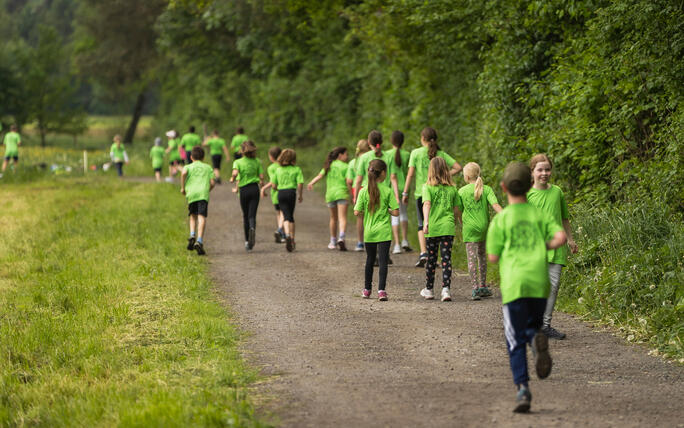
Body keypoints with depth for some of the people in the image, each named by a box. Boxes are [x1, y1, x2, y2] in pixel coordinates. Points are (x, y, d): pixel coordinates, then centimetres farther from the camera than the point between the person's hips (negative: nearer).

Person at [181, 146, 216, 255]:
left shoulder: (189, 166, 18)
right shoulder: (208, 167, 21)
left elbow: (184, 173, -6)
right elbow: (212, 183, 11)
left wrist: (182, 187, 4)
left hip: (191, 193, 1)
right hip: (203, 193, -1)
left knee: (193, 216, 21)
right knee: (202, 217, -11)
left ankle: (192, 235, -1)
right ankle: (199, 241, -26)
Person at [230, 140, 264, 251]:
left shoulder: (238, 162, -3)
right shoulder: (257, 162, 3)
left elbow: (235, 173, -21)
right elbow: (261, 177, 1)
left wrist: (232, 179, 1)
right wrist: (261, 182, 23)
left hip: (244, 190, 0)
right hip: (255, 189, 0)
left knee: (245, 216, 13)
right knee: (252, 215, -5)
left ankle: (247, 241, 18)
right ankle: (252, 228, -39)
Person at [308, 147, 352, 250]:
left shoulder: (329, 165, 13)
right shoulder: (346, 167, 0)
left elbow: (320, 176, -1)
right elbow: (348, 182, -6)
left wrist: (311, 183, -9)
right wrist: (351, 195, -2)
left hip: (330, 194, 4)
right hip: (342, 193, -4)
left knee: (333, 218, 17)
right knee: (342, 217, -11)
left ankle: (333, 241, 24)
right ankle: (341, 237, -31)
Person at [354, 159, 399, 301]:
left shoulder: (363, 191, -4)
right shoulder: (387, 191, -8)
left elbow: (357, 212, -7)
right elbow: (396, 212, -10)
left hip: (369, 232, 3)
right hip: (384, 232, -3)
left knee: (370, 260, 18)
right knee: (383, 261, -3)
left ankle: (367, 289, 27)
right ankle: (381, 290, -14)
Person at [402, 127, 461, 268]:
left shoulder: (416, 153, -2)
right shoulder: (441, 154, 5)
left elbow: (410, 174, -4)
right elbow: (458, 167, -2)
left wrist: (405, 193, 1)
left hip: (421, 193, -2)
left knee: (422, 225, 6)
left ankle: (423, 253, -13)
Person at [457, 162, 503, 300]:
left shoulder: (462, 191, 0)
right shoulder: (486, 189, 1)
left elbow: (458, 211, 6)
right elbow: (496, 205, -12)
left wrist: (461, 226, 21)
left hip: (469, 228, -2)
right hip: (484, 227, 2)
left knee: (471, 258, -3)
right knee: (481, 255, 20)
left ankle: (475, 288, -13)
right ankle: (483, 286, 25)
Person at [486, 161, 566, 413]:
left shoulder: (500, 220, 2)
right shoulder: (540, 215, 10)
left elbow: (493, 257, 2)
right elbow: (560, 237, -3)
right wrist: (543, 247, 14)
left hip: (514, 285, -2)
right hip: (539, 283, 2)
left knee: (516, 342, 2)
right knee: (532, 327, 20)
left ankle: (522, 389, -12)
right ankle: (537, 339, -17)